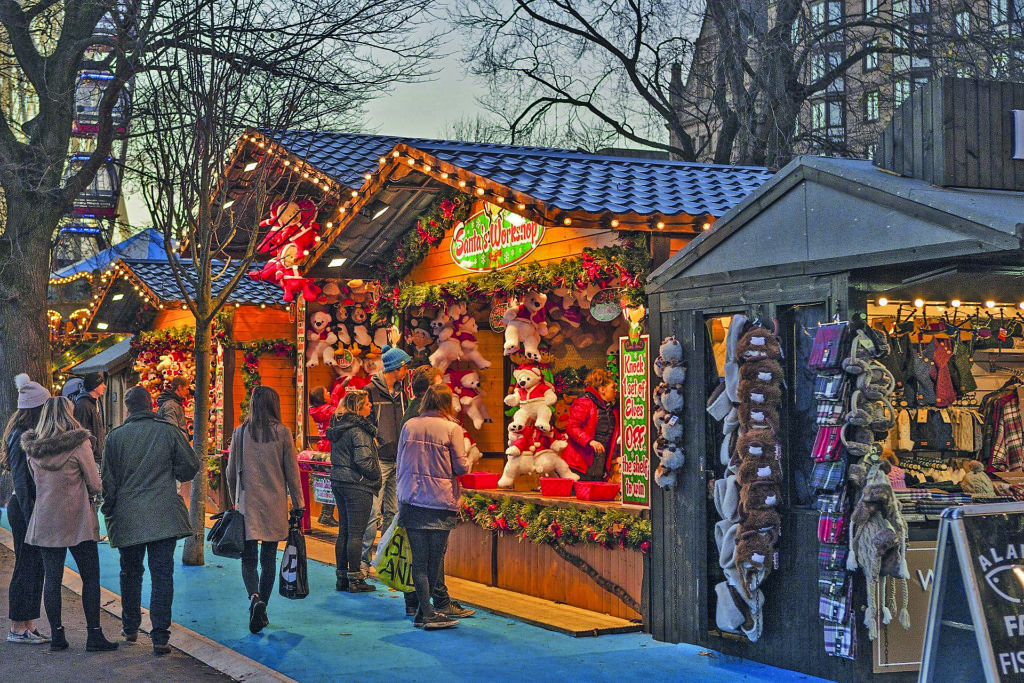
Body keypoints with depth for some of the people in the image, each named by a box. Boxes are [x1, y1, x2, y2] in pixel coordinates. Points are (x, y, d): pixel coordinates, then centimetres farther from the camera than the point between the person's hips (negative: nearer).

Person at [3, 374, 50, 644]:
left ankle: (29, 626, 17)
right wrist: (31, 517, -20)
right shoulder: (21, 437, -16)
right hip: (24, 508, -9)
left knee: (35, 567, 11)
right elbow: (20, 480, -18)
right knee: (27, 566, -3)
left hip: (33, 508, 9)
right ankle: (18, 628, 5)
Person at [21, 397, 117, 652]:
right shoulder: (79, 444, -11)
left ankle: (56, 635, 9)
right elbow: (95, 485, -7)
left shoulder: (32, 447, 4)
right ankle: (94, 635, 1)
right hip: (78, 520, -4)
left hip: (44, 521, 4)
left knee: (52, 578, 7)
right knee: (90, 578, 3)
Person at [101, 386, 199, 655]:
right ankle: (160, 637, -5)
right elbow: (189, 468, 0)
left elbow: (107, 479, 3)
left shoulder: (115, 436, 1)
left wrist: (109, 512, 16)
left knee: (130, 573, 17)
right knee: (162, 575, -1)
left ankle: (130, 628, 28)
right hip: (164, 516, -2)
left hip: (127, 517, 2)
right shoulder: (169, 431, -3)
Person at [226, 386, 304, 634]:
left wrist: (235, 500, 19)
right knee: (269, 558, 10)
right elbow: (292, 472, -1)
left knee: (248, 558, 3)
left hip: (248, 503, 0)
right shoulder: (282, 433, -4)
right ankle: (262, 611, 14)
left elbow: (231, 472, 6)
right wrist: (297, 503, 6)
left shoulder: (241, 432, 0)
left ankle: (255, 597, -22)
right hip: (275, 504, 0)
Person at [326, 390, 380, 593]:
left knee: (344, 531, 13)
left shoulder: (337, 427, 11)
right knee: (356, 533, -4)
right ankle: (355, 580, 0)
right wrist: (375, 477, -6)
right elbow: (363, 460, -20)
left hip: (339, 483, 9)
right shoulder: (359, 430, -16)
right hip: (358, 485, -9)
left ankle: (342, 577, 18)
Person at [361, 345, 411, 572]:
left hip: (398, 460, 7)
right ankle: (363, 560, -1)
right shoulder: (370, 391, -6)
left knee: (394, 512, 8)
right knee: (373, 512, -8)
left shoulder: (400, 392, 15)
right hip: (378, 461, -7)